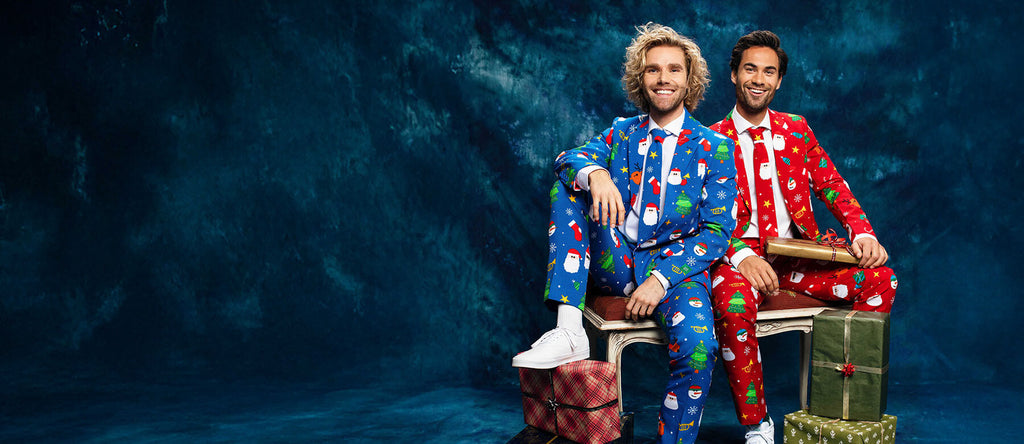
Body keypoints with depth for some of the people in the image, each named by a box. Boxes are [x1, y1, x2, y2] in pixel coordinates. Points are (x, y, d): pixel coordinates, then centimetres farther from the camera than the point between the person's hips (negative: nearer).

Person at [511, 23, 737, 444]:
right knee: (569, 183, -15)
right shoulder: (622, 132, 13)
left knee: (697, 348, -33)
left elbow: (716, 232, -4)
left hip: (677, 266, -3)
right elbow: (568, 157, -5)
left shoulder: (715, 148, 3)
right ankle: (568, 329, -23)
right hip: (614, 263, 4)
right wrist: (594, 172, -30)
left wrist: (660, 280, -17)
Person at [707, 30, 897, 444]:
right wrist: (742, 256, -25)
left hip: (796, 253, 4)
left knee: (880, 279, -17)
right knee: (734, 302, -37)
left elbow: (832, 186, 11)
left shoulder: (796, 130, 14)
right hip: (739, 254, -4)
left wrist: (862, 232, -9)